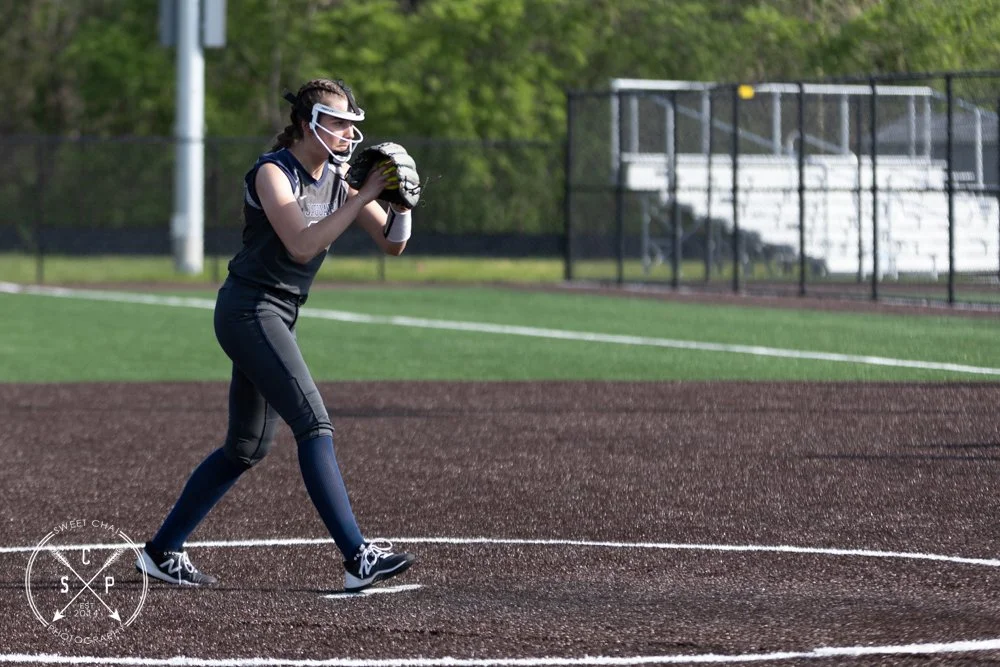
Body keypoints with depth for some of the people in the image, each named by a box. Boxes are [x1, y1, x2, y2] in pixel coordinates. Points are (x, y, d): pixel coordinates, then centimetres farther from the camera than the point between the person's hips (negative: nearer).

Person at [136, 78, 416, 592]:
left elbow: (392, 244, 7)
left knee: (247, 448, 13)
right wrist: (364, 197, -27)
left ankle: (162, 551, 21)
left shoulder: (335, 179, 8)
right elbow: (303, 244, -27)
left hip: (276, 317, 9)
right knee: (313, 423, -19)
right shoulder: (272, 173, -13)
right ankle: (357, 558, -25)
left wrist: (400, 203, -13)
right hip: (249, 310, -9)